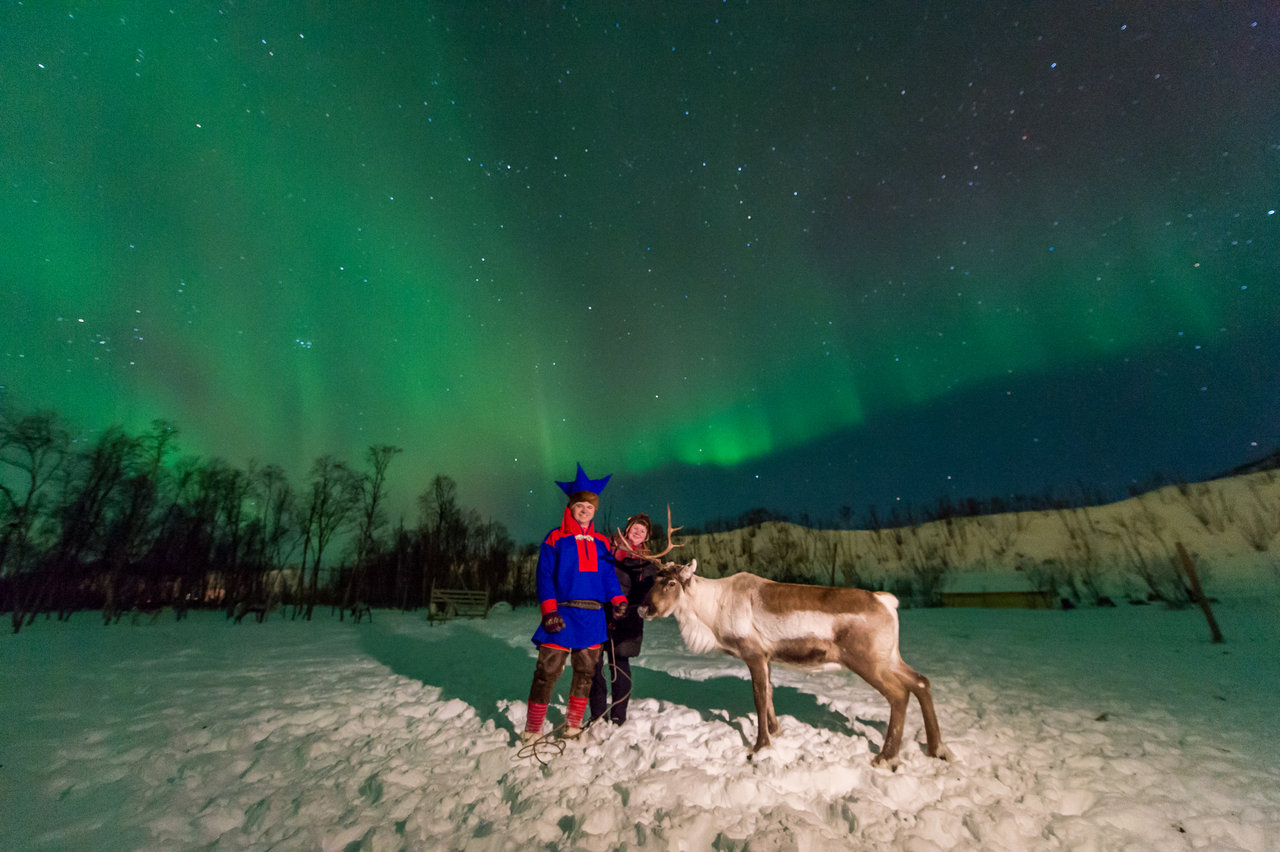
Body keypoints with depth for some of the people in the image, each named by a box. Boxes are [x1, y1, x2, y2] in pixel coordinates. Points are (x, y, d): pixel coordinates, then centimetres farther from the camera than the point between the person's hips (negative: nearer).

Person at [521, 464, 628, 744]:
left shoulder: (601, 543, 12)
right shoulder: (555, 539, 0)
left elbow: (609, 576, 11)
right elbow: (545, 576, -4)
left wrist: (618, 600, -5)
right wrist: (549, 610, -14)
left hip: (593, 618, 4)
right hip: (563, 615, -4)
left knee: (586, 671, 13)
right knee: (547, 670, -2)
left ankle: (574, 724, 31)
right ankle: (533, 729, 15)